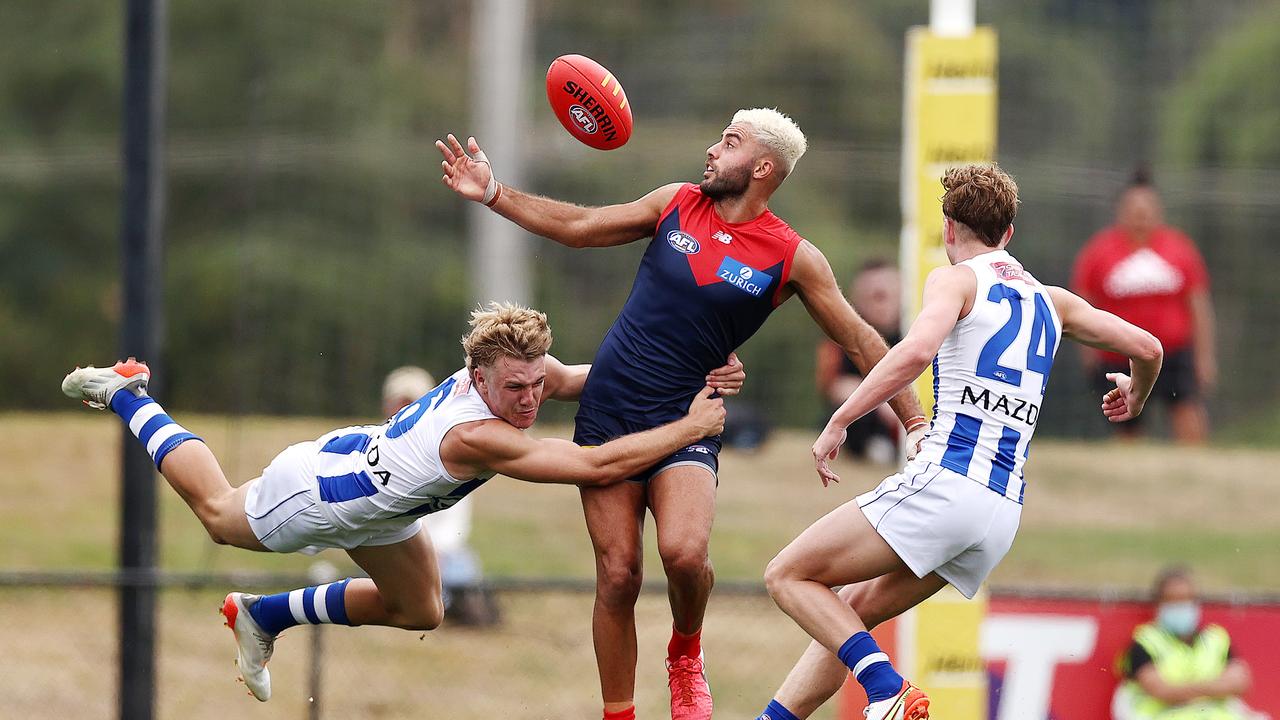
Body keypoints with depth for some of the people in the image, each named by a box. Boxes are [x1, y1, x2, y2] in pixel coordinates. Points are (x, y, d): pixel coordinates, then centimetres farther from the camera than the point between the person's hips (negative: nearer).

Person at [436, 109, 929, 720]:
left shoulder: (793, 257, -2)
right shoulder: (678, 203, 6)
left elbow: (859, 342, 5)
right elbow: (578, 227, 17)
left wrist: (915, 423, 4)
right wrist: (493, 194, 11)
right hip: (607, 411, 2)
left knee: (684, 554, -26)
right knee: (618, 575, -4)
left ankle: (686, 657, 6)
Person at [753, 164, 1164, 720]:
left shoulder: (957, 279, 2)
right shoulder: (1049, 300, 21)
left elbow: (917, 350, -18)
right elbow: (1146, 347, 21)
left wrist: (839, 421, -15)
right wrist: (1133, 398, 43)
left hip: (945, 481, -7)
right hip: (1004, 512, 7)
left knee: (788, 576, -2)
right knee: (855, 610, 18)